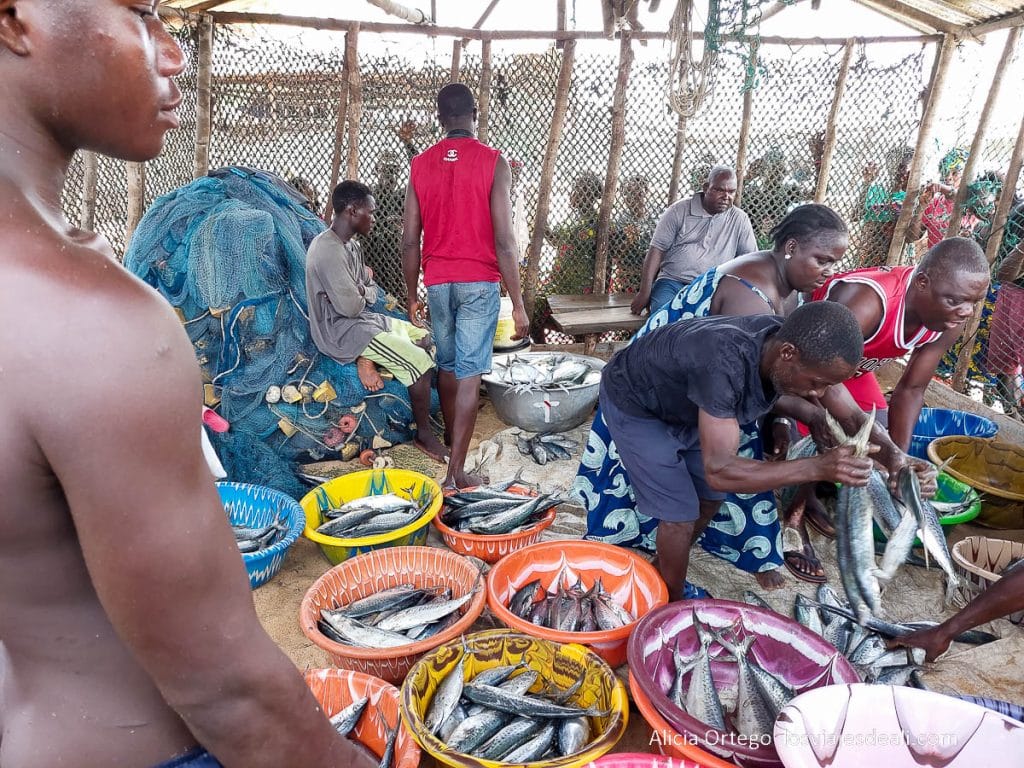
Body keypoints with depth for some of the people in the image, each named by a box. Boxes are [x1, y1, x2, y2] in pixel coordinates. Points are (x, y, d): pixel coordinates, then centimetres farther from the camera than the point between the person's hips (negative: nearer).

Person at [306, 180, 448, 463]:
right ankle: (424, 434, -5)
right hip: (341, 331, -10)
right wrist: (365, 295, -3)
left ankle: (368, 358, 1)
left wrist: (363, 292, -8)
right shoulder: (328, 250, -22)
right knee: (421, 362, -19)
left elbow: (372, 293, 13)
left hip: (363, 320, 10)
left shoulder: (351, 245, 9)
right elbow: (350, 307, -24)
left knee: (428, 340, 7)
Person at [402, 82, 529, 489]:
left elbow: (410, 240, 3)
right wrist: (518, 303, -9)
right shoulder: (493, 163, -7)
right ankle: (456, 470, -2)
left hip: (437, 281, 4)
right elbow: (504, 241, -13)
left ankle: (452, 438, 39)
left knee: (447, 363, 20)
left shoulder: (420, 165, 3)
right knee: (469, 372, -2)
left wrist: (412, 295, 14)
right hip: (479, 281, -4)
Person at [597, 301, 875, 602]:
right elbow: (719, 471, -43)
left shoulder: (786, 338, -20)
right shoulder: (725, 364, -43)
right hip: (633, 405, -7)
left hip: (681, 405, 8)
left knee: (711, 498, 12)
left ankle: (659, 574, 33)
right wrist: (816, 467, -45)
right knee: (680, 514, -8)